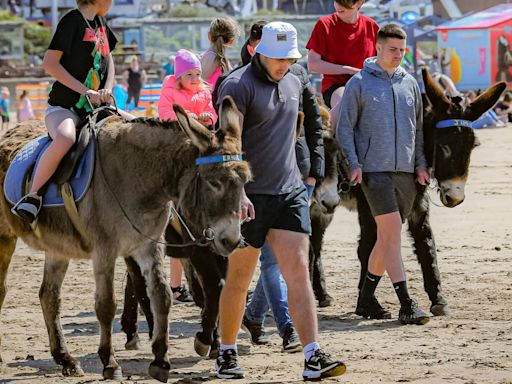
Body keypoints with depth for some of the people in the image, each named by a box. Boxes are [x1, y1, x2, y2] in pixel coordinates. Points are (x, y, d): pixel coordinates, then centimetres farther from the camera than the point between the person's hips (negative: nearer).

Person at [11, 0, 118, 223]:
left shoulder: (100, 23, 13)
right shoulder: (73, 20, -10)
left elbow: (108, 61, 22)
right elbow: (49, 63, -15)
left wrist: (108, 89, 0)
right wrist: (86, 91, -17)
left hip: (95, 108, 8)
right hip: (64, 107, -8)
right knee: (65, 138, -39)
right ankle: (33, 196, -25)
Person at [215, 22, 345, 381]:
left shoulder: (293, 84, 13)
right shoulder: (238, 86, -10)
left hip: (290, 193, 5)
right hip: (249, 197, -5)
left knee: (299, 272, -6)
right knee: (239, 279, 5)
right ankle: (227, 354, 21)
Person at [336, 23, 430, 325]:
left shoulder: (410, 83, 13)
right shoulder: (359, 83, -1)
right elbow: (345, 128, 0)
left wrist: (420, 163, 8)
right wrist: (353, 163, -10)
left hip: (405, 172, 5)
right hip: (374, 170, -5)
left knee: (387, 237, 10)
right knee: (392, 232, -13)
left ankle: (367, 298, 23)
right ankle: (406, 304, -15)